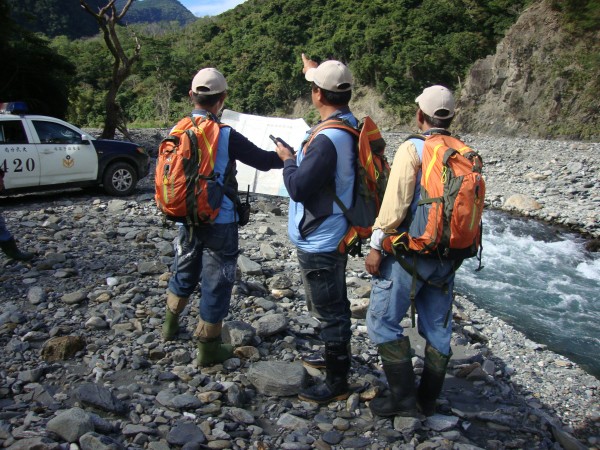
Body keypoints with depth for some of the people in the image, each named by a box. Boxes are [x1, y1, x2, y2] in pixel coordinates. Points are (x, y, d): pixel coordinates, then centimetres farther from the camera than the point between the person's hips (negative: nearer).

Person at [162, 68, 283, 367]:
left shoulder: (176, 131, -3)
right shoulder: (226, 136, -18)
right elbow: (264, 161, -10)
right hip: (220, 222, -5)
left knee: (184, 272, 26)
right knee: (216, 283, 7)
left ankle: (170, 325, 43)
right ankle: (208, 348, 18)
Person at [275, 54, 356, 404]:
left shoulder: (327, 140, -28)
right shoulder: (350, 125, 2)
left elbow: (299, 188, -27)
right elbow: (338, 98, 26)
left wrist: (287, 159, -9)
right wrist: (316, 70, 35)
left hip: (319, 242, -10)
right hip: (335, 234, 10)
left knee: (330, 311, 2)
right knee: (335, 305, 25)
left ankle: (337, 382, 16)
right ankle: (338, 357, 44)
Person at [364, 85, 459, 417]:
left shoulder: (412, 150, -12)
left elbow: (395, 204, -17)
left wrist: (376, 246, -10)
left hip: (410, 252, -6)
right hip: (448, 256, 7)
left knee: (383, 321, 5)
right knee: (437, 328, 14)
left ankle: (403, 398, 8)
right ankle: (427, 400, 26)